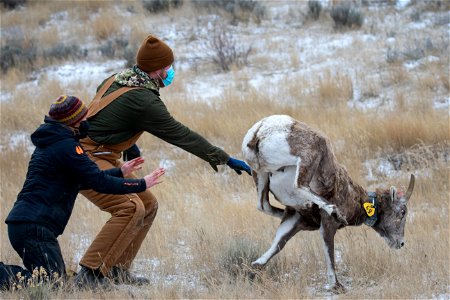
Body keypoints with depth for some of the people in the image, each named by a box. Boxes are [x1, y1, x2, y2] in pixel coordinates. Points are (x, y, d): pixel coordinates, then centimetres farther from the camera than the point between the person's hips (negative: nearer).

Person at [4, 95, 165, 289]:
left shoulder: (51, 142, 20)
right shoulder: (66, 146, -12)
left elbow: (82, 180, 28)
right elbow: (99, 182, -14)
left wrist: (120, 172, 28)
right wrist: (141, 184, -4)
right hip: (34, 227, -10)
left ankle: (4, 272, 6)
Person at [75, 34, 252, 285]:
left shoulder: (117, 79, 6)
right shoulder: (144, 101, -21)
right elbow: (181, 135, -17)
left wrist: (128, 145, 30)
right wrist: (225, 159, -11)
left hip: (105, 159, 10)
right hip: (88, 159, -10)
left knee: (148, 205, 11)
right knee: (130, 207, -24)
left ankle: (117, 269, 10)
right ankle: (91, 271, -23)